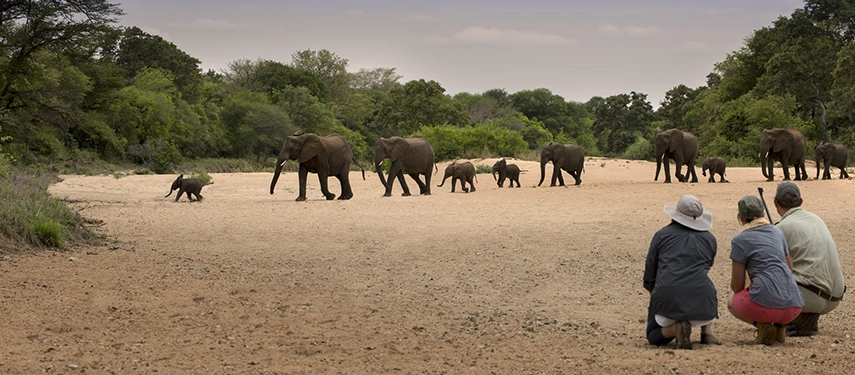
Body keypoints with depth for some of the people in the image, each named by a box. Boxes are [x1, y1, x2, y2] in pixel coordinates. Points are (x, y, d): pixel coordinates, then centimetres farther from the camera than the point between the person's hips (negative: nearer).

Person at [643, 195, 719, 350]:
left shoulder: (661, 235, 12)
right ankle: (707, 333, 20)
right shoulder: (709, 238, 15)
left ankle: (674, 327, -10)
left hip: (667, 298, -2)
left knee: (653, 337, 23)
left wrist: (655, 296, 29)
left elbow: (649, 273, 14)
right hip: (701, 301, 2)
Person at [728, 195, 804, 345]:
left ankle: (762, 324, -1)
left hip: (766, 304, -6)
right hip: (794, 306, 6)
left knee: (732, 301, 27)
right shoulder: (776, 232, 17)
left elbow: (737, 286, 3)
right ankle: (779, 324, 10)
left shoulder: (740, 240, 1)